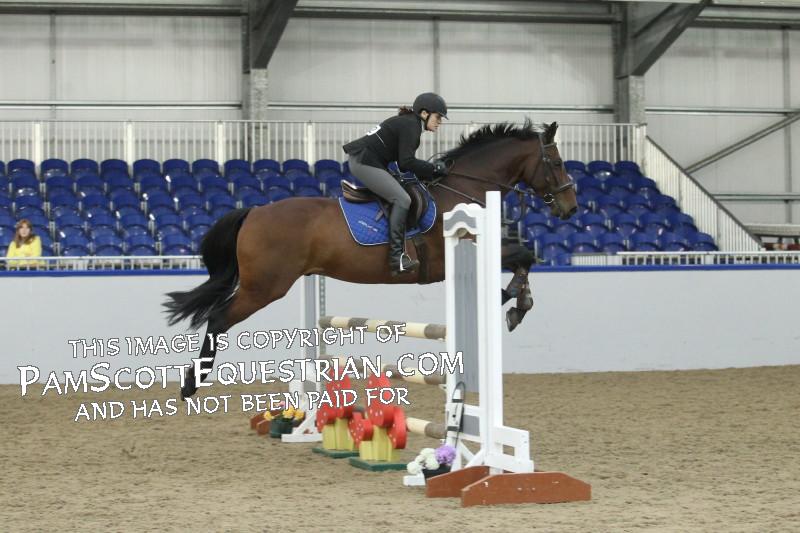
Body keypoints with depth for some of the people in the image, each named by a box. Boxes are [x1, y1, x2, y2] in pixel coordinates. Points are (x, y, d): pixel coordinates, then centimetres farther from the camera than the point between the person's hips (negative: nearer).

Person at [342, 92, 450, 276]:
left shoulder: (406, 123, 19)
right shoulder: (410, 126, -11)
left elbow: (403, 164, 20)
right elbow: (407, 163, -19)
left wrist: (430, 174, 11)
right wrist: (434, 168, -11)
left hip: (359, 159, 11)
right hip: (365, 162, -11)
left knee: (400, 198, 16)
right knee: (402, 199, -17)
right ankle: (397, 256, -21)